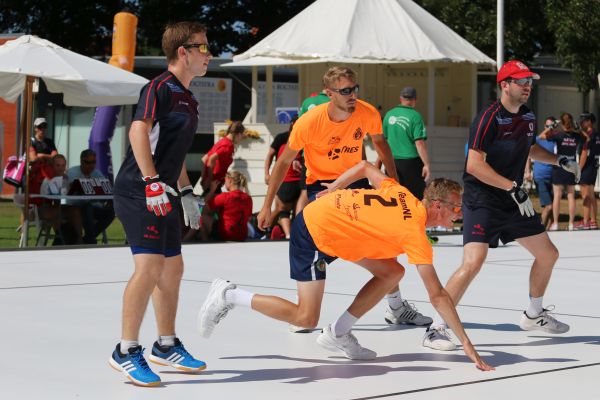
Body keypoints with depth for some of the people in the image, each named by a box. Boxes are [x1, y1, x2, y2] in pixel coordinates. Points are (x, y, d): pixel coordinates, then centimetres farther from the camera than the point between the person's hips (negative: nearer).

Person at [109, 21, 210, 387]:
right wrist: (152, 183, -30)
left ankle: (166, 346, 29)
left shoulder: (188, 99, 18)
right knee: (150, 266, -18)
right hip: (140, 192, -10)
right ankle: (127, 352, -11)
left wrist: (186, 193, 27)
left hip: (164, 196, 10)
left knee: (173, 268, 15)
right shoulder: (160, 88, -11)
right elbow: (139, 132, -23)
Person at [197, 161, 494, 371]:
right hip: (314, 233, -9)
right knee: (305, 318, -6)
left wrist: (334, 189, 23)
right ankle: (228, 295, 3)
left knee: (392, 272, 4)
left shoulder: (402, 194, 0)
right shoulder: (415, 232, -21)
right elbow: (437, 296, -21)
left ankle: (338, 333, 10)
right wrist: (466, 342, -18)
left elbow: (365, 168, 13)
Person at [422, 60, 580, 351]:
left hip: (514, 202, 9)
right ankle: (436, 329, -16)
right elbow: (474, 165, -25)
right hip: (481, 201, -9)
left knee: (548, 254, 15)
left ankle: (533, 315, 36)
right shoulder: (489, 118, -18)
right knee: (473, 262, -24)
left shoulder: (528, 118, 7)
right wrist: (514, 188, -27)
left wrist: (559, 160, 14)